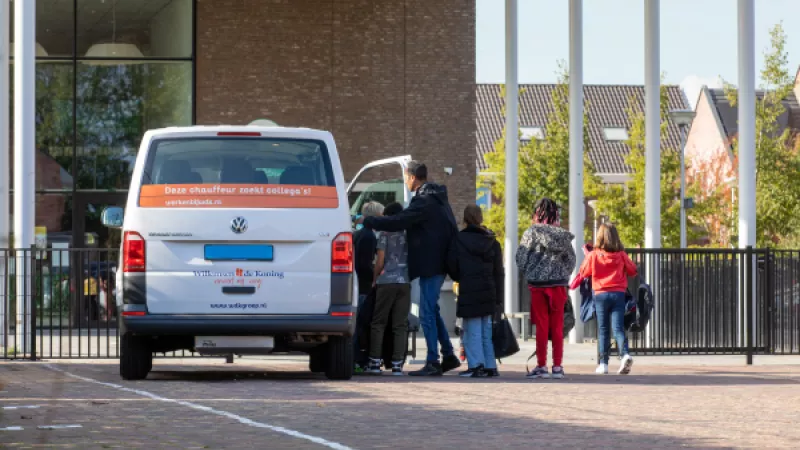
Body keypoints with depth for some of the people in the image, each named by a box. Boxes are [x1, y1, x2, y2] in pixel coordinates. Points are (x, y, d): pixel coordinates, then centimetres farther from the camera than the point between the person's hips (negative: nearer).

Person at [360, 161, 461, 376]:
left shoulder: (424, 202, -17)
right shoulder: (438, 198, 14)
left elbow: (397, 222, -21)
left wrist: (367, 221, -10)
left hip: (430, 264, -10)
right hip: (440, 262, 10)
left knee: (427, 313, -6)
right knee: (432, 310, 17)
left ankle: (433, 362, -6)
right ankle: (448, 355, 20)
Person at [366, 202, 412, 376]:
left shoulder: (385, 234, -1)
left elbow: (380, 262, -4)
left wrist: (375, 279, 9)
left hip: (387, 282, -3)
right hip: (405, 283, 3)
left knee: (378, 323, 5)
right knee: (400, 325, 3)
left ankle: (375, 362, 0)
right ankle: (397, 364, -3)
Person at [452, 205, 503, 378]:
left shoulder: (459, 240, -4)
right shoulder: (492, 242, 9)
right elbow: (499, 272, 11)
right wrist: (498, 298, 15)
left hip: (469, 293, -5)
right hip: (489, 292, 5)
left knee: (472, 331, -4)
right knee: (486, 329, 10)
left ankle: (476, 365, -11)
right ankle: (490, 366, 9)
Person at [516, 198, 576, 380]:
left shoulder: (532, 233, -7)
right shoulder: (563, 235, 3)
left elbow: (521, 259, -5)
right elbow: (571, 260, 7)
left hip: (538, 284, -3)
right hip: (558, 284, 3)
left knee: (541, 326, 2)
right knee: (557, 326, 6)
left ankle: (541, 366, 3)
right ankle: (557, 366, 6)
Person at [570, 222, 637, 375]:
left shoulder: (593, 255, -3)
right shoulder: (621, 255, -1)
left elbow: (583, 272, 8)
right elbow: (633, 270, 9)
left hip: (600, 294, 0)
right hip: (618, 294, 0)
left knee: (603, 330, 8)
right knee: (618, 328, -3)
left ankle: (603, 363, 7)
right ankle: (625, 354, -26)